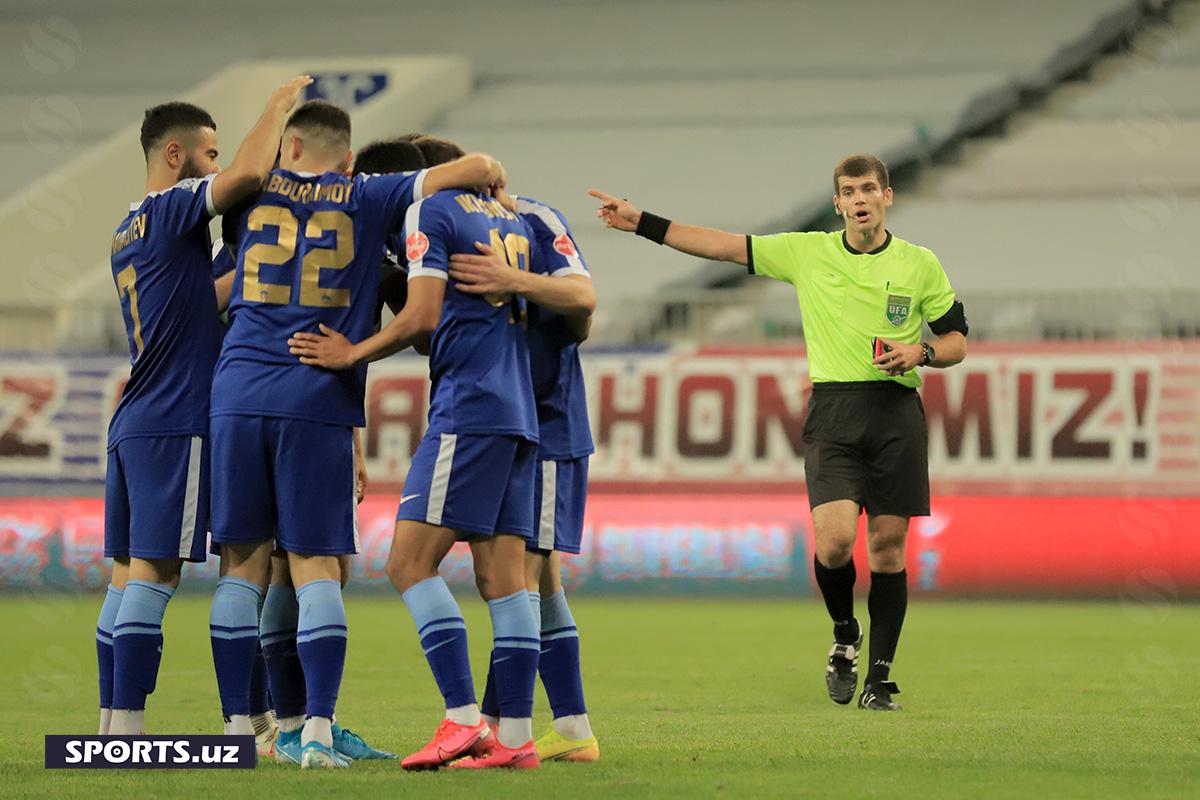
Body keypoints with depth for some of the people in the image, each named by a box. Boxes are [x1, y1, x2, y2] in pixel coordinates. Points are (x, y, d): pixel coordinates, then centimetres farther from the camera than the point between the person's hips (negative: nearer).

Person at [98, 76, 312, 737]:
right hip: (175, 422, -9)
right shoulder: (172, 208, -7)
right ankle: (128, 735, -15)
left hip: (132, 426, 9)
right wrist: (279, 105, -8)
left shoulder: (127, 234, 20)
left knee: (127, 576, 8)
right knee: (153, 571, -11)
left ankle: (112, 727, 8)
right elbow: (249, 173, -23)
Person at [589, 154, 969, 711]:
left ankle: (879, 675, 10)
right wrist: (641, 222, 5)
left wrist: (921, 353, -9)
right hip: (832, 412, 0)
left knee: (887, 546, -1)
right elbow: (723, 246, 8)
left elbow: (957, 340, 13)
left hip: (897, 413, 0)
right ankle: (844, 635, 13)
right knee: (834, 539, -17)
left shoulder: (921, 265, 7)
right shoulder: (808, 252, 8)